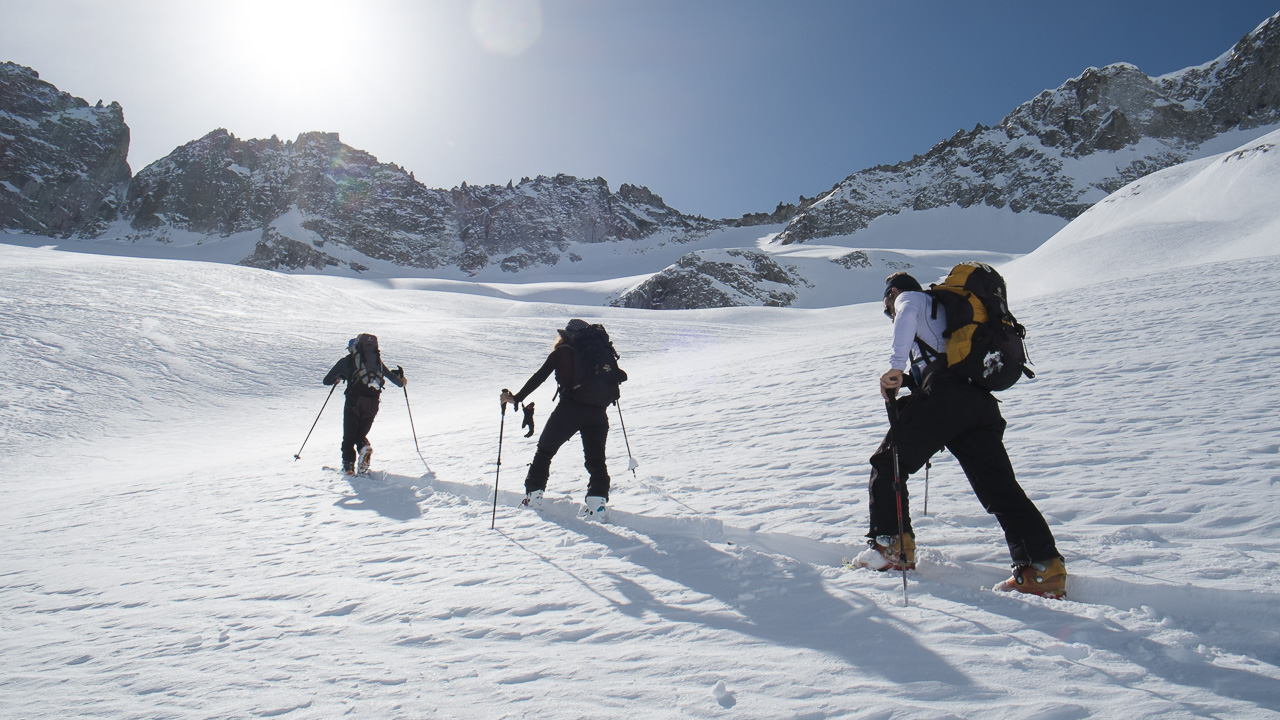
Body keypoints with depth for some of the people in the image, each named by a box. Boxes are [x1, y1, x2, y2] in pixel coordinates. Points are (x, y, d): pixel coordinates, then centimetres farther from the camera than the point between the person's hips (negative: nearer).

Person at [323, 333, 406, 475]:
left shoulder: (346, 361, 12)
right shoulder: (377, 360, 17)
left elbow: (327, 381, 17)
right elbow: (391, 376, 25)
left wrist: (339, 377, 38)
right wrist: (401, 381, 46)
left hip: (354, 402, -2)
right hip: (372, 404, 3)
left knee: (349, 437, 11)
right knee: (361, 435, 18)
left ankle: (348, 466, 1)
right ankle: (365, 447, -13)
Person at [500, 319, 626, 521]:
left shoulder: (563, 352, 7)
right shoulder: (603, 350, 16)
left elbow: (539, 377, 2)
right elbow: (620, 376, 18)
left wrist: (516, 398, 7)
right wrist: (607, 377, 41)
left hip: (570, 408, -3)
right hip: (597, 413, 3)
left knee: (544, 451, 16)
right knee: (596, 460, 13)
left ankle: (534, 496, 17)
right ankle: (598, 502, -1)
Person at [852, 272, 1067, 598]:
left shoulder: (910, 297, 15)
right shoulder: (946, 310, 38)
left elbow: (908, 315, -11)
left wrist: (897, 366, -19)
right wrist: (911, 379, 38)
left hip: (945, 393, -7)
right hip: (982, 399, 8)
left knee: (887, 463, 5)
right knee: (1000, 485, 4)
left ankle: (892, 546, 2)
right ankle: (1044, 567, -3)